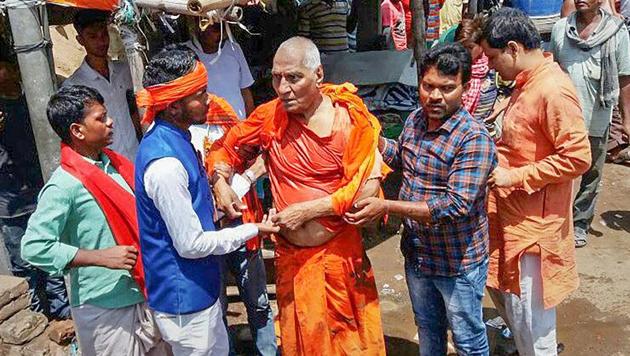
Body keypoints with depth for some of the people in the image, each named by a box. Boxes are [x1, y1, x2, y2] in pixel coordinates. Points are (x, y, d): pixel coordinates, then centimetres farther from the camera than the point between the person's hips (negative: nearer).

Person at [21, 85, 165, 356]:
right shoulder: (64, 185, -18)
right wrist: (101, 257, -23)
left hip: (144, 295, 7)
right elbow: (34, 247, -21)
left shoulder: (114, 163, 4)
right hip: (105, 309, -7)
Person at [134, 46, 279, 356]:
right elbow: (191, 244, -24)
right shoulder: (164, 164, -30)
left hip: (199, 287, 9)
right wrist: (254, 229, -14)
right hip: (184, 298, -9)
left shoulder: (175, 139, 0)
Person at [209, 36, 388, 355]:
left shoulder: (351, 118, -13)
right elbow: (227, 148, 8)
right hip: (291, 256, 3)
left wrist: (307, 210, -17)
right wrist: (220, 182, -11)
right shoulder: (270, 115, -6)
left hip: (339, 253, -2)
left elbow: (366, 186, -15)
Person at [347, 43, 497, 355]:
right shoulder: (414, 120, -2)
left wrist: (387, 207, -33)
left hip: (457, 262, -6)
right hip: (416, 254, 6)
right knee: (427, 330, 28)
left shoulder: (474, 138, -25)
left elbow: (456, 206, -31)